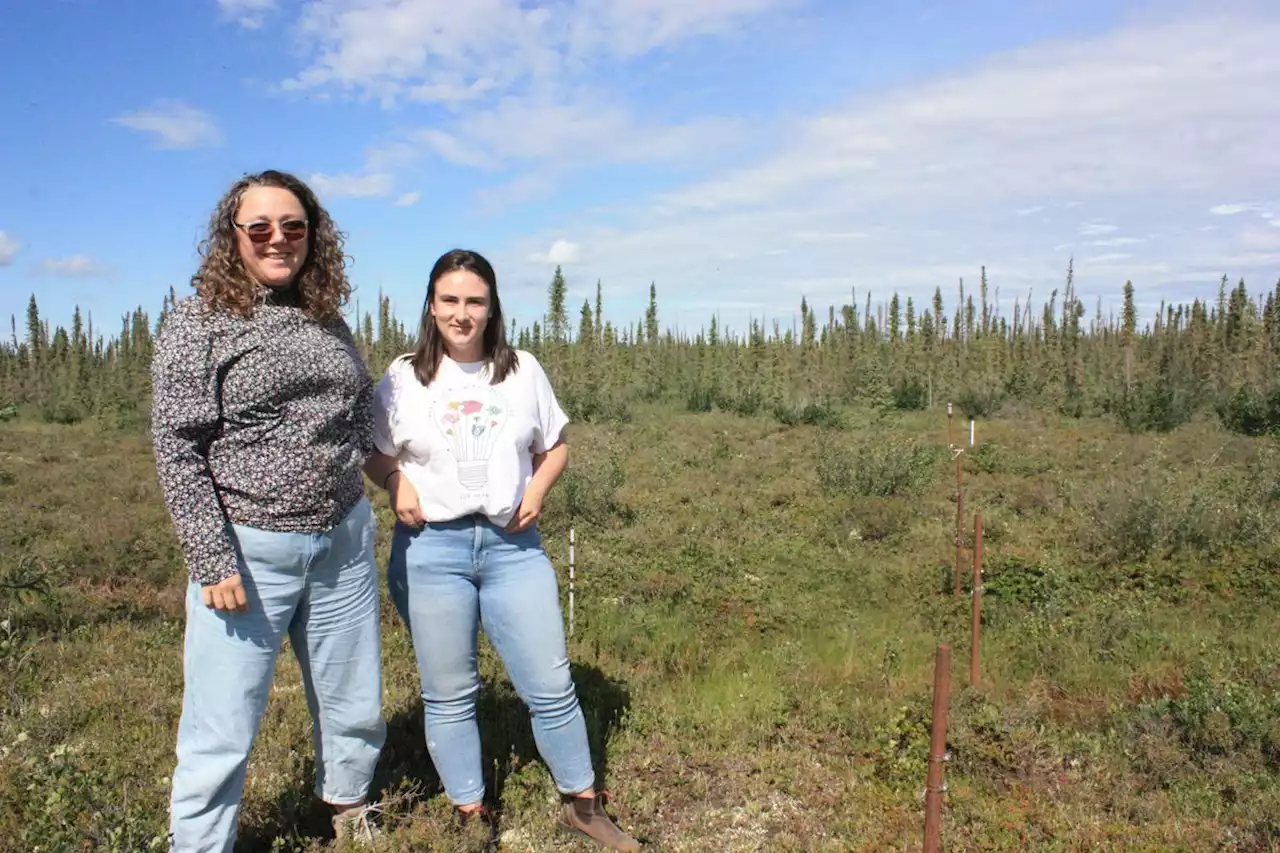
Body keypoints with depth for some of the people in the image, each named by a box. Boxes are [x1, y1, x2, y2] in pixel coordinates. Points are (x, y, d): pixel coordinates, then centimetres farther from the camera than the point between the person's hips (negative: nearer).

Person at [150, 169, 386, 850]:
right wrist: (213, 561, -16)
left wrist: (351, 461, 8)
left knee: (356, 709, 17)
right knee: (222, 732, 4)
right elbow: (177, 450, -11)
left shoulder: (328, 319, 8)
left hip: (344, 542, 5)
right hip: (248, 551, -5)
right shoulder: (197, 322, -6)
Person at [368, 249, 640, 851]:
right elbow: (378, 455, 9)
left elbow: (555, 446, 12)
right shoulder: (404, 376, 1)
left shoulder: (523, 370, 4)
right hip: (431, 548, 0)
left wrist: (537, 489, -6)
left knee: (551, 686, 5)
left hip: (512, 545, 1)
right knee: (449, 695, 11)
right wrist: (398, 485, -11)